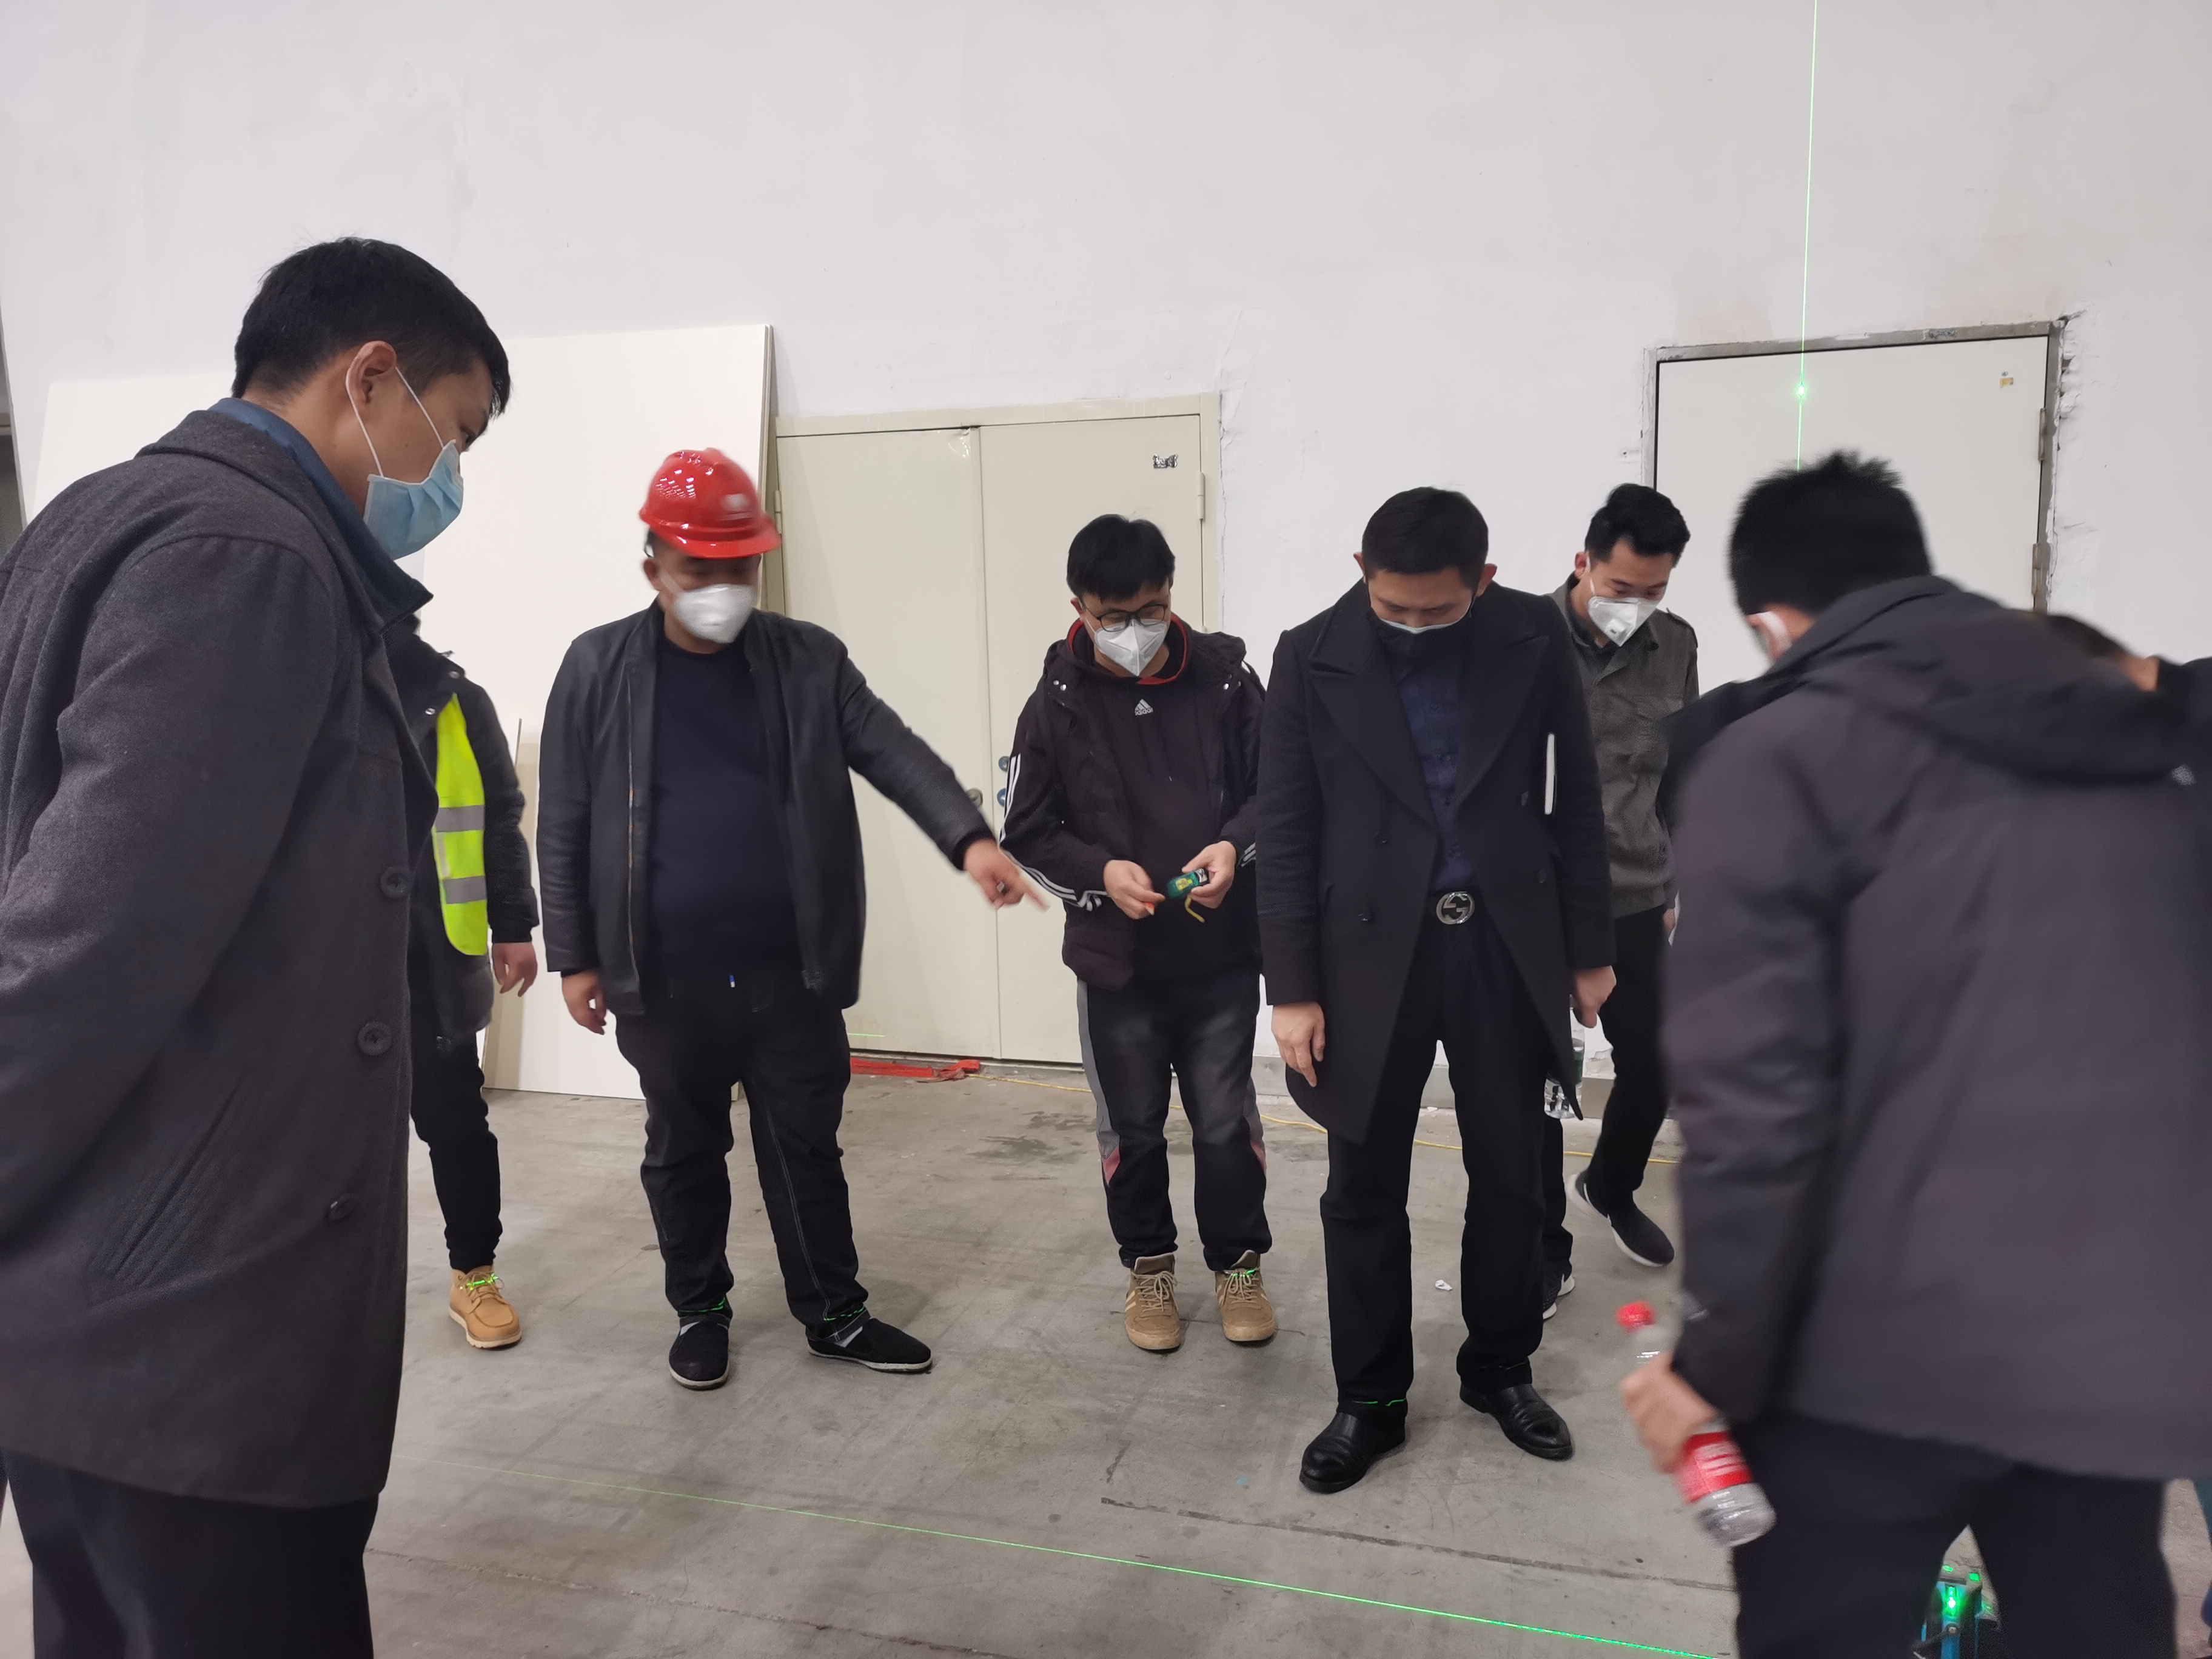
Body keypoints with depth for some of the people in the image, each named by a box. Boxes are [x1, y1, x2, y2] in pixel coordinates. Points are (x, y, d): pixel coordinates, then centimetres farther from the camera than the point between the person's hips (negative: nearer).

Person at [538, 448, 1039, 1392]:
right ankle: (700, 1312, 35)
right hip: (665, 981, -1)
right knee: (684, 1153, 15)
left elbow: (892, 753, -9)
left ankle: (833, 1313, 29)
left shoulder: (809, 660, 1)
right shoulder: (600, 668, -2)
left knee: (806, 1146, 13)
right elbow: (564, 823, 0)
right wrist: (574, 956, -1)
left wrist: (968, 837, -26)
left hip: (791, 972, 1)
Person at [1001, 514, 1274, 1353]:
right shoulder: (1057, 706, -5)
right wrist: (1101, 873, -17)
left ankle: (1238, 1263, 31)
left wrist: (1235, 846, -16)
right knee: (1132, 1126, 14)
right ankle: (1148, 1267, 35)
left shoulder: (1225, 678, -5)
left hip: (1222, 952, 0)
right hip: (1113, 960, 0)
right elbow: (1028, 834, 0)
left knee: (1226, 1120, 9)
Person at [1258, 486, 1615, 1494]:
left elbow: (1575, 796, 5)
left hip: (1506, 943, 1)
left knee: (1510, 1178, 13)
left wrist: (1590, 947, 6)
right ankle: (1370, 1400, 25)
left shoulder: (1535, 638, -2)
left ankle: (1500, 1370, 34)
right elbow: (1287, 833, -4)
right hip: (1371, 949, -1)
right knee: (1364, 1191, 8)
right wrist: (1292, 987, -6)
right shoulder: (1312, 658, -5)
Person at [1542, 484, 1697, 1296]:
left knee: (1651, 1066, 13)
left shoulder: (1677, 647, 2)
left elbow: (1680, 776, 12)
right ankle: (1547, 1250, 22)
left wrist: (1680, 884, 13)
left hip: (1636, 902, 4)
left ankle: (1610, 1189, 42)